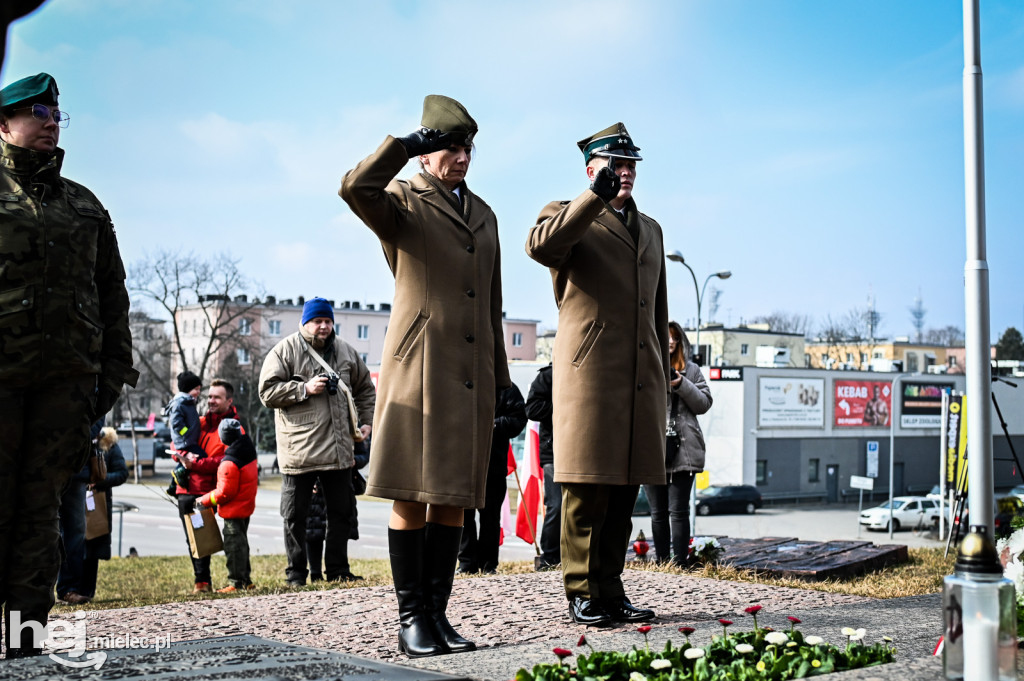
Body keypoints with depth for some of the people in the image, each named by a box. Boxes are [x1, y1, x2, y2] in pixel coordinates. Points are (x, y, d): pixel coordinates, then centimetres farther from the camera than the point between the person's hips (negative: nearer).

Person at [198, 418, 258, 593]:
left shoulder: (229, 463, -23)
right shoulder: (248, 452, 4)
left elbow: (225, 492, -22)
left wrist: (204, 500, -12)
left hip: (234, 510, -9)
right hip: (247, 506, 9)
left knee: (234, 544, -3)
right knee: (241, 542, 18)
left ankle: (237, 582, 0)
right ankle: (246, 580, 23)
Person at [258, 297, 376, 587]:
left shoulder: (345, 351, 12)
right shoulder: (285, 351, -2)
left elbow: (365, 389, 24)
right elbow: (267, 391, -8)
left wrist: (367, 421, 14)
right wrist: (304, 389, -16)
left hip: (339, 448, 4)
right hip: (299, 449, -4)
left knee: (341, 510, 9)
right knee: (295, 514, 2)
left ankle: (338, 570, 19)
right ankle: (296, 574, 11)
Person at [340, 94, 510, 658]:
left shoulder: (484, 215, 21)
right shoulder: (401, 204, 3)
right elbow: (354, 188, -22)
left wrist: (500, 376, 20)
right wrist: (408, 143, -13)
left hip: (472, 376, 6)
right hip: (419, 370, -6)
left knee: (454, 498, 6)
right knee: (412, 496, -4)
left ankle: (438, 613, 12)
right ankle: (411, 619, 2)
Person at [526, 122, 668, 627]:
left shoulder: (650, 229, 23)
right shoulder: (568, 217, 4)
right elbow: (541, 246, -22)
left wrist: (663, 379, 21)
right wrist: (597, 196, -25)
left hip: (641, 380, 6)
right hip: (590, 377, -6)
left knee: (623, 495, 8)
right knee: (586, 492, -3)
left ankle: (610, 590, 16)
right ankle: (582, 594, 5)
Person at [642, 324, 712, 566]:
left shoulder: (691, 370, 11)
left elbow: (704, 403, 6)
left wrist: (682, 385, -8)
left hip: (682, 451, -1)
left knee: (678, 510, -5)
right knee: (658, 512, 7)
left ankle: (680, 561, -2)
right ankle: (661, 562, 12)